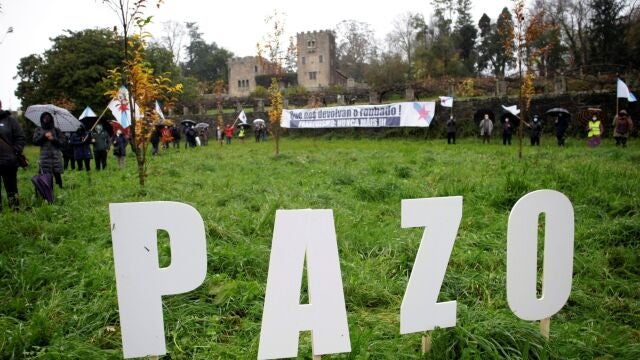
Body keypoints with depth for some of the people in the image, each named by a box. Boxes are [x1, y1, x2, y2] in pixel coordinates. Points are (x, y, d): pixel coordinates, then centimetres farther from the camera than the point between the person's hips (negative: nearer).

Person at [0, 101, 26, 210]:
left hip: (9, 161, -2)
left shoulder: (9, 120, 1)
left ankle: (15, 209, 15)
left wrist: (16, 152, -10)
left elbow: (21, 137, -1)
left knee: (11, 187, 7)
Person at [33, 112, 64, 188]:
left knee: (57, 174, -5)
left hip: (56, 155, -1)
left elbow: (62, 141, 5)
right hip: (45, 156, 1)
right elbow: (35, 141, 5)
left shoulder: (56, 130, 10)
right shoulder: (38, 130, 14)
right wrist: (44, 136, -7)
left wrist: (53, 139, -9)